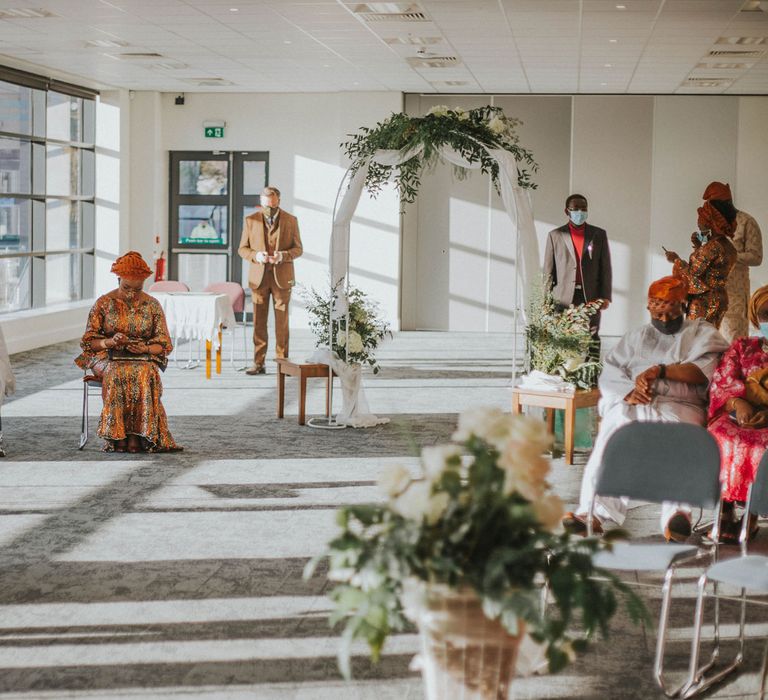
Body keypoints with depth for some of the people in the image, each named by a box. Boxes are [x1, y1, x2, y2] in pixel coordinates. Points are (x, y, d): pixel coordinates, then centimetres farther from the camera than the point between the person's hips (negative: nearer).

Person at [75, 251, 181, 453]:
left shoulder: (152, 305, 8)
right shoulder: (103, 303, 5)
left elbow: (164, 344, 8)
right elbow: (88, 341, 4)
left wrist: (145, 348, -14)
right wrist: (109, 342, -17)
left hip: (143, 359, 1)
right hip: (107, 358, -1)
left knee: (145, 374, -35)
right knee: (116, 374, -36)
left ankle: (136, 436, -35)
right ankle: (117, 435, -35)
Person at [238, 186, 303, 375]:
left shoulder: (291, 220, 2)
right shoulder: (251, 220, 3)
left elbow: (298, 249, 4)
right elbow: (242, 249, 6)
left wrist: (282, 256, -16)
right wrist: (256, 256, -15)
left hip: (282, 277, -1)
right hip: (259, 277, 1)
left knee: (282, 322, 1)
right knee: (259, 322, 1)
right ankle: (259, 363, 5)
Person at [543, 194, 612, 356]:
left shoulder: (599, 235, 12)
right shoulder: (555, 236, 10)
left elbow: (605, 268, 8)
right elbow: (548, 271, 9)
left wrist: (605, 296, -2)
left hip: (591, 298, 0)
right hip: (563, 298, 0)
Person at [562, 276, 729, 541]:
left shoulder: (701, 333, 21)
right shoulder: (637, 337, 29)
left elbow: (704, 370, 0)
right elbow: (609, 374, 15)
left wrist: (660, 370, -9)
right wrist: (629, 391, -8)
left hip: (680, 405, -2)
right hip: (632, 404, 2)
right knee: (613, 430, -33)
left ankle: (675, 516, -53)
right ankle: (592, 511, -43)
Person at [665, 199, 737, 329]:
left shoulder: (713, 246, -19)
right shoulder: (728, 247, 9)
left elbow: (692, 271, -18)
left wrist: (676, 259, -3)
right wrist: (698, 246, 12)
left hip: (704, 302, -9)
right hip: (719, 299, 9)